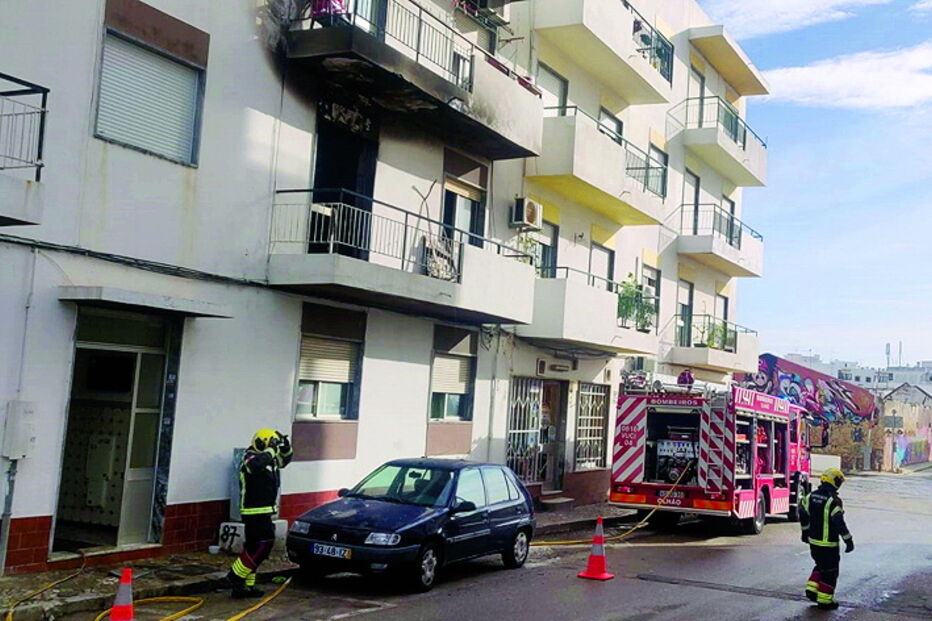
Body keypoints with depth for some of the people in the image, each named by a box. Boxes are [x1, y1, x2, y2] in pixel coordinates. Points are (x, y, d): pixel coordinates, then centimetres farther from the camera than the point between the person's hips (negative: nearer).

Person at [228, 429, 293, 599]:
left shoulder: (267, 458, 13)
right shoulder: (251, 458, -15)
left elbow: (284, 460, 24)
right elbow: (256, 465, -39)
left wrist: (285, 447, 5)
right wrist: (271, 450, -31)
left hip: (263, 512, 10)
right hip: (255, 512, -10)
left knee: (253, 548, 11)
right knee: (264, 544, -13)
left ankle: (245, 586, 16)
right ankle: (236, 575, -5)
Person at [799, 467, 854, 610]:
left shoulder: (810, 496, 3)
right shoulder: (834, 501, -20)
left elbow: (803, 515, 13)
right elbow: (839, 523, -23)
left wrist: (806, 532, 27)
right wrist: (849, 540, -15)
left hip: (813, 541, 7)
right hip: (828, 544, -7)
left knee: (821, 566, 25)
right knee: (830, 571, 6)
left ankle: (812, 589, 20)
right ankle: (825, 600, 12)